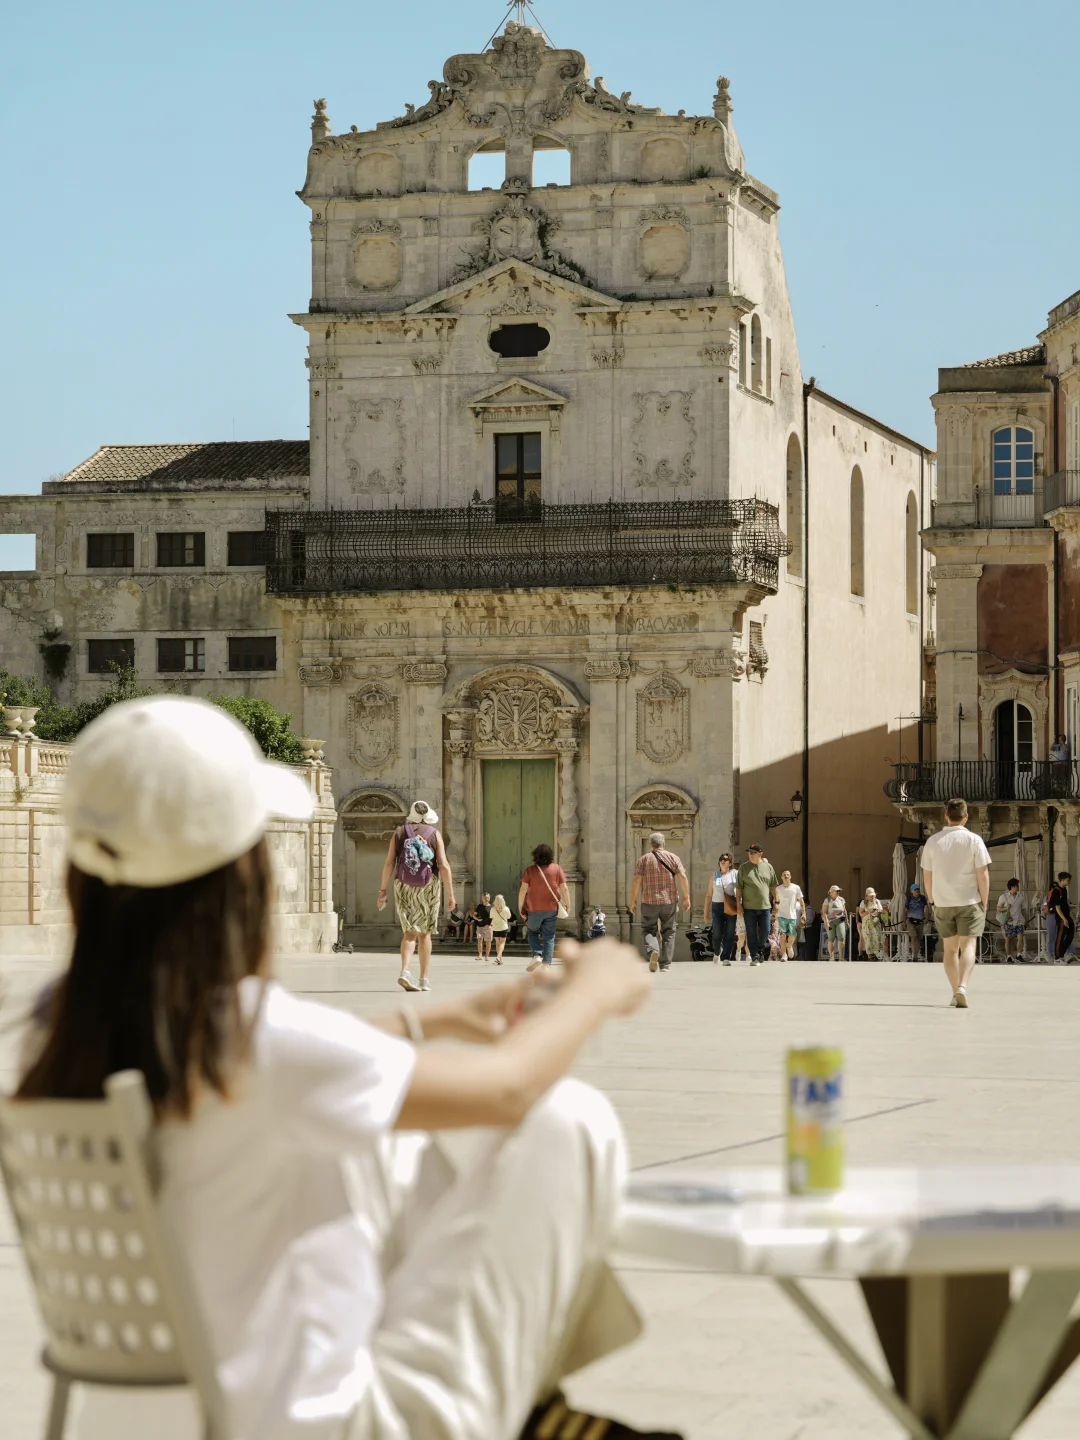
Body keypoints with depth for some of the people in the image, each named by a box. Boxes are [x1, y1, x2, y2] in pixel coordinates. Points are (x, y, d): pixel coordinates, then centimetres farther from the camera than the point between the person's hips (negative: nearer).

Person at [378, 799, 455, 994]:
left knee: (409, 933, 7)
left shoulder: (399, 833, 4)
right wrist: (450, 893, -4)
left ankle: (405, 972, -15)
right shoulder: (434, 834, 0)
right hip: (428, 888, -1)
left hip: (404, 888, 1)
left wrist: (382, 891, 0)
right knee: (424, 933, 10)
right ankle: (424, 979, 10)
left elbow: (389, 863, -2)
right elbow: (444, 866, -7)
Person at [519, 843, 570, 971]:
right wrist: (567, 904, 9)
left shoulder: (530, 870, -4)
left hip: (534, 909, -1)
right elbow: (564, 888, -1)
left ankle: (537, 955, -4)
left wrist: (520, 907, 2)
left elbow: (523, 890, -7)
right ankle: (547, 963, -1)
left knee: (533, 932, 18)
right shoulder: (557, 868, 0)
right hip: (551, 908, 1)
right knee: (549, 937, 8)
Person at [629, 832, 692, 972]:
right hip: (669, 901, 1)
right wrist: (686, 898, 0)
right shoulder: (673, 857, 3)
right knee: (668, 932, 11)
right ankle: (665, 964, 7)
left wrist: (633, 901, 1)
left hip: (649, 902, -1)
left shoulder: (644, 859, 1)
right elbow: (683, 877, -5)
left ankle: (653, 950, -19)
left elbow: (637, 880, -6)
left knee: (649, 930, 11)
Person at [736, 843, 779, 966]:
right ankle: (754, 957, 4)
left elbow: (773, 886, 11)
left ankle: (761, 950, 28)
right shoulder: (743, 868, 2)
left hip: (765, 906, 1)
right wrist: (739, 904, -5)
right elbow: (738, 888, 1)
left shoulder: (768, 867, 6)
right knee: (751, 933, -1)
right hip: (749, 907, -1)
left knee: (765, 931, 2)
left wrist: (775, 901, 8)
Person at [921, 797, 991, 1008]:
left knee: (950, 949, 14)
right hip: (969, 902, -3)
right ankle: (962, 987, -24)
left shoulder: (933, 841, 2)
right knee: (968, 946, -4)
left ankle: (956, 993, 16)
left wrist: (932, 901, 17)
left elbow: (927, 877, 6)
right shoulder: (973, 840, -6)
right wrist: (984, 902, 3)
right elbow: (983, 874, -7)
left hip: (942, 903, 3)